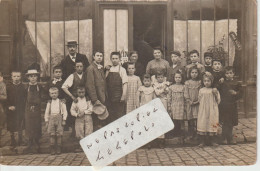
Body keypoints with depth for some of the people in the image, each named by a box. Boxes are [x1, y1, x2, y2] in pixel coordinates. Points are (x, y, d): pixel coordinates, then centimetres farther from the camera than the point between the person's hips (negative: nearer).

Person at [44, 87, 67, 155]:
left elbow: (64, 111, 5)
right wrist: (46, 121, 8)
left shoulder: (61, 102, 6)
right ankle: (52, 149, 6)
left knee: (59, 134, -1)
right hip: (51, 118, 1)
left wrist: (64, 120, -2)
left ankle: (58, 149, 9)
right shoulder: (49, 103, 12)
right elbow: (46, 112, 14)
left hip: (59, 118, -1)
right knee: (52, 134, -1)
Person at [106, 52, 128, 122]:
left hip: (119, 97, -4)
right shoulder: (108, 70, 10)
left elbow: (125, 83, -9)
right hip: (110, 96, 4)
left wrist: (124, 95, -17)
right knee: (111, 115, 10)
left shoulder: (122, 70, -3)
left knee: (120, 115, 0)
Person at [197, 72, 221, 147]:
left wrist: (216, 94, -11)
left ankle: (211, 140, 18)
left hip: (212, 111, -1)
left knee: (211, 124, 3)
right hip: (203, 111, 1)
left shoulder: (214, 90, 3)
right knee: (202, 124, 0)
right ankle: (202, 141, 10)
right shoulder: (201, 90, 5)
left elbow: (218, 101, 2)